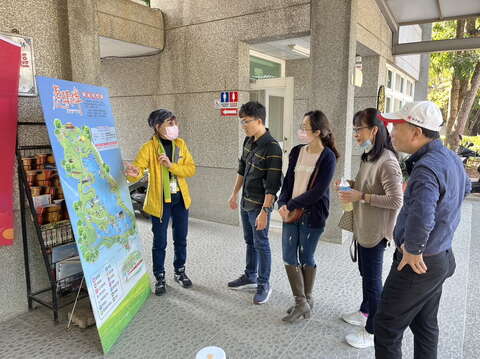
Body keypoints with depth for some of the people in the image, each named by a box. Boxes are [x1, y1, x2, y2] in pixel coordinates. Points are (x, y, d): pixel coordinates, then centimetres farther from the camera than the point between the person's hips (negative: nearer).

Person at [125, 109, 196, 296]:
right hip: (160, 201, -4)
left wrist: (171, 166, -21)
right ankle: (160, 277, 28)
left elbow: (191, 169, -5)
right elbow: (138, 167, -24)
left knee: (181, 239, 16)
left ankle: (180, 272, 37)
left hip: (180, 198, 4)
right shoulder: (149, 147, -11)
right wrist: (133, 173, -48)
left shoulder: (180, 144, 1)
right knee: (160, 242, 8)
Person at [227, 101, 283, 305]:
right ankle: (250, 277, 37)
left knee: (261, 244, 5)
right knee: (249, 241, 20)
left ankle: (264, 284, 22)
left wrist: (264, 211, -24)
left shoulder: (272, 148, -22)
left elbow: (272, 184, -23)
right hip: (245, 202, 8)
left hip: (259, 205, -8)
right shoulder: (248, 141, 4)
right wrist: (235, 194, 18)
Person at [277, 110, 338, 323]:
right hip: (291, 212, 6)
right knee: (289, 256, 6)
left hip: (312, 214, -5)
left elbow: (318, 191, -16)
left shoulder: (327, 157, -11)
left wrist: (290, 205, -15)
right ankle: (301, 302, 20)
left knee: (306, 258, 7)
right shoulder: (297, 151, 6)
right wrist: (283, 204, -9)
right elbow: (288, 180, 7)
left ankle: (306, 300, 28)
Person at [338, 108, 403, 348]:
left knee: (372, 279, 5)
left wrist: (361, 196, -23)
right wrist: (352, 186, 3)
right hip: (363, 227, 9)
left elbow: (396, 201, -23)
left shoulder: (387, 161, -21)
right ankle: (365, 312, 43)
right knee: (365, 273, 23)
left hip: (376, 231, -9)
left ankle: (371, 331, 22)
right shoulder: (369, 156, 7)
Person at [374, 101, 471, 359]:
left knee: (387, 328, 4)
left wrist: (412, 250, -27)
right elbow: (465, 187, 27)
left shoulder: (427, 168, -27)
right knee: (425, 326, 23)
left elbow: (421, 218, -44)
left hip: (418, 264, -9)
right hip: (441, 258, 9)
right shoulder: (451, 158, 4)